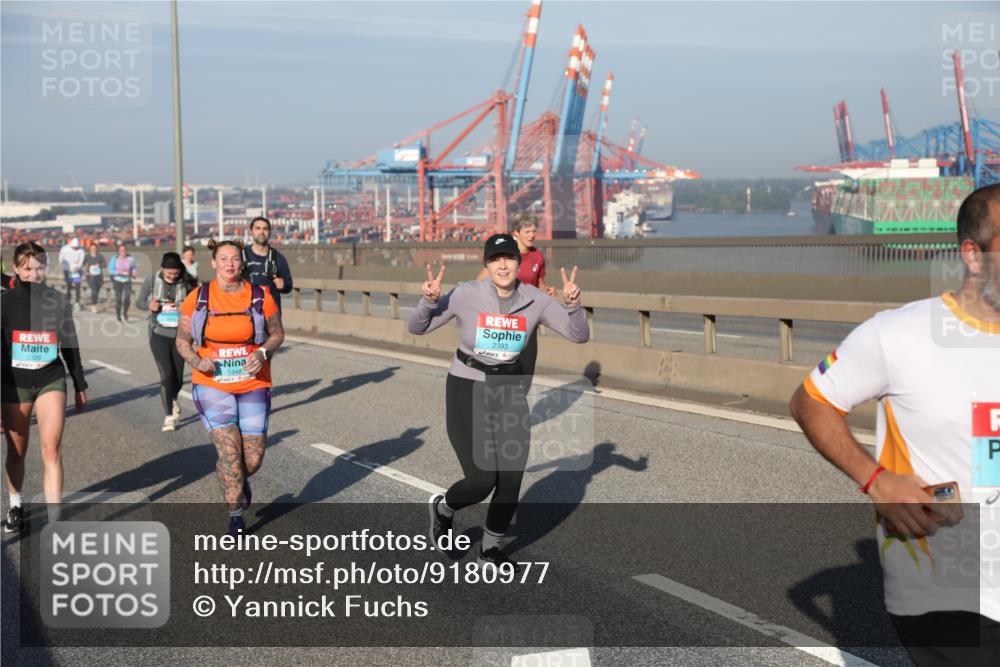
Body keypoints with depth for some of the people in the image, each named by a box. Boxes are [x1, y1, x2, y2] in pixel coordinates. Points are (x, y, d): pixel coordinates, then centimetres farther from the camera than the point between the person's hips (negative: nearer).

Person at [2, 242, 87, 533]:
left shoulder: (58, 300, 2)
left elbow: (70, 345, 11)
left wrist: (80, 385, 14)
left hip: (51, 380, 0)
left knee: (51, 449, -11)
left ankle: (55, 523, -11)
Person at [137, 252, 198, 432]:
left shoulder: (187, 284, -7)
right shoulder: (151, 282, -4)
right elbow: (139, 302, 6)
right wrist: (149, 305, -15)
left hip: (180, 335, 1)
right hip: (159, 334, -1)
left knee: (178, 376, 8)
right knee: (166, 374, -11)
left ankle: (173, 400, 43)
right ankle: (169, 416, 1)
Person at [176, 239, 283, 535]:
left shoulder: (260, 296, -2)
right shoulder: (197, 298, -2)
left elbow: (277, 333, 9)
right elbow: (182, 339, 6)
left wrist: (263, 353, -11)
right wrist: (196, 361, -14)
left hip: (252, 385, 1)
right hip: (212, 385, -1)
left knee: (253, 457, 2)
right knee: (229, 450, -12)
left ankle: (238, 480, 40)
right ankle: (235, 515, 7)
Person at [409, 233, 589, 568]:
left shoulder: (535, 300, -8)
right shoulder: (466, 294, -15)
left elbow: (579, 335, -6)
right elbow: (417, 328, -6)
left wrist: (572, 303, -25)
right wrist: (429, 300, -27)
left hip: (510, 393, 3)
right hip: (467, 391, -3)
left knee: (511, 481, 4)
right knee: (481, 482, -10)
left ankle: (490, 548, 30)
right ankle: (443, 507, 27)